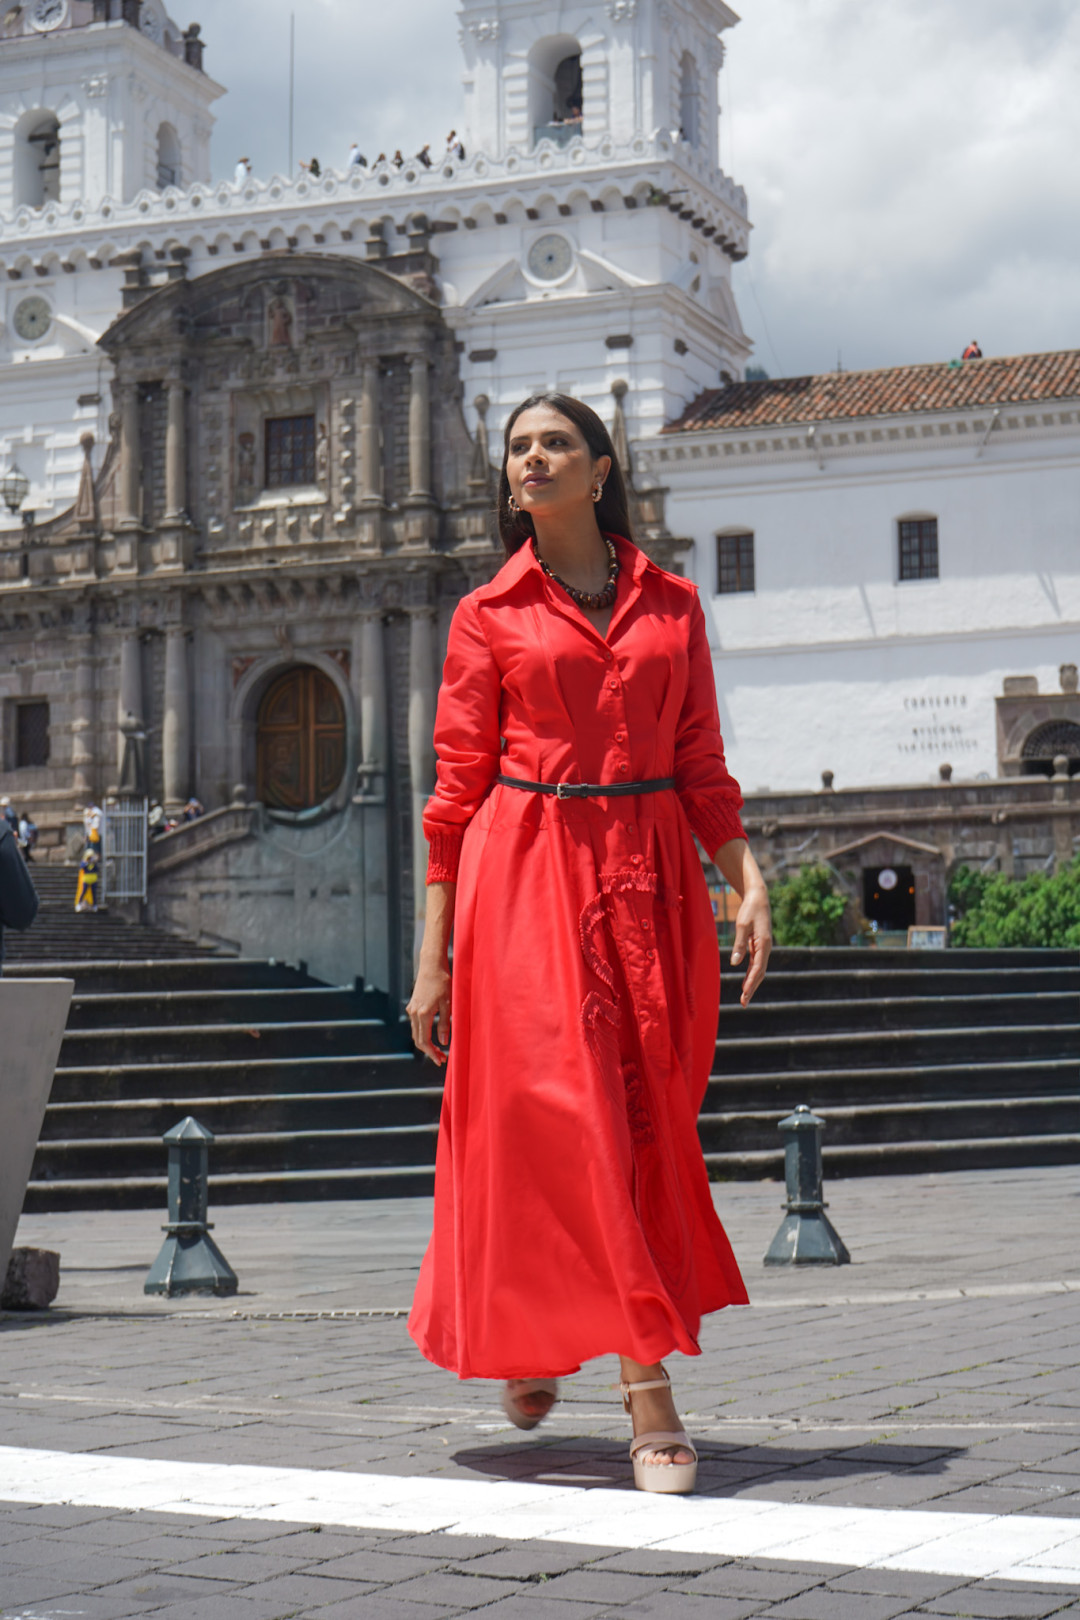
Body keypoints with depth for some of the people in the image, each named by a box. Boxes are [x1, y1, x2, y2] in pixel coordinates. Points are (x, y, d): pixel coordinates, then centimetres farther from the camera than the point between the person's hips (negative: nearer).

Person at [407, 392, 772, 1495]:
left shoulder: (672, 605, 12)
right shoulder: (489, 616, 5)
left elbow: (702, 765, 12)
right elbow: (457, 790, 4)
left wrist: (749, 880, -4)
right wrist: (432, 959, 0)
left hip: (651, 881, 3)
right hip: (526, 877, -3)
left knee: (647, 1117, 4)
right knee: (571, 1113, -10)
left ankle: (535, 1335, 28)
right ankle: (649, 1399, -9)